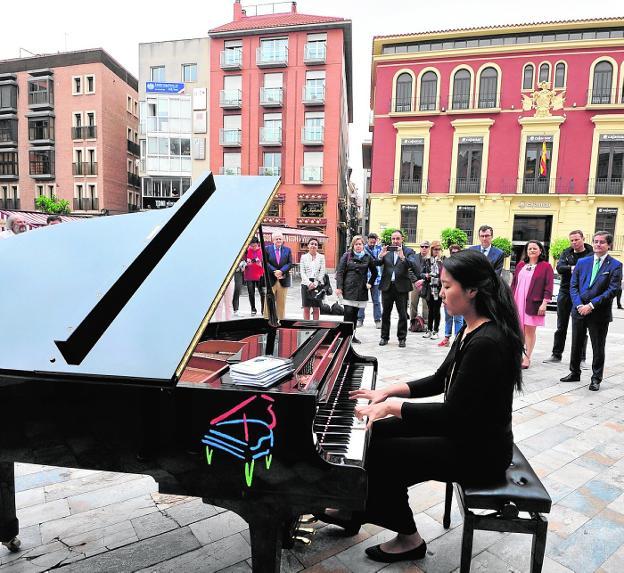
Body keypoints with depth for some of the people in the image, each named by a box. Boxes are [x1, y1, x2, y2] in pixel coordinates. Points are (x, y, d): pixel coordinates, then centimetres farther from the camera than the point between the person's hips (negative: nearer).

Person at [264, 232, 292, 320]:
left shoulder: (287, 250, 9)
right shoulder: (267, 249, 4)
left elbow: (290, 263, 2)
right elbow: (266, 263, -4)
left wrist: (281, 271, -13)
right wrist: (274, 271, -15)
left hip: (283, 279, 2)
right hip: (270, 279, -2)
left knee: (281, 302, 7)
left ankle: (280, 319, 14)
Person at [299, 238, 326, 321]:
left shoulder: (321, 257, 8)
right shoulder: (303, 257, 9)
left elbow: (322, 272, 2)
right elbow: (302, 272, 2)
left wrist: (315, 283, -10)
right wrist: (309, 283, -11)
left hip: (317, 285, 0)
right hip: (306, 284, 1)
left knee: (316, 308, 0)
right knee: (306, 308, 2)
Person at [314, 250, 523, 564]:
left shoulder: (487, 343, -29)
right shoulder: (471, 329, 1)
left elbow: (452, 413, -27)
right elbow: (439, 381, 10)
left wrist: (392, 406, -20)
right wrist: (388, 391, 3)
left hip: (479, 450, -9)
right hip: (464, 430, 9)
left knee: (378, 455, -8)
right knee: (375, 432, 7)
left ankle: (408, 537, 15)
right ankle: (355, 510, 24)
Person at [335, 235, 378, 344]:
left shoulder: (368, 257, 10)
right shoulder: (347, 256, 3)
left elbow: (374, 272, 22)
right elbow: (340, 272, -1)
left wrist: (370, 283, 12)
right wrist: (339, 287, -9)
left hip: (361, 289, 3)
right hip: (348, 289, -3)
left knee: (355, 313, 8)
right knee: (349, 312, -11)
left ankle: (352, 335, 15)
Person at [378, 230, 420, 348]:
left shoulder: (408, 251, 0)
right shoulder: (386, 250, 6)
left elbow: (416, 267, -14)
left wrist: (403, 257, -26)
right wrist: (380, 256, -20)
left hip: (401, 287, -2)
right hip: (387, 286, 2)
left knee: (403, 314, 5)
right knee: (385, 313, 10)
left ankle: (402, 338, 16)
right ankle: (384, 337, 21)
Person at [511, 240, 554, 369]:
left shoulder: (546, 266, 0)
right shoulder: (520, 265, 13)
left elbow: (548, 287, -4)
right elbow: (514, 283, 16)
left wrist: (544, 303, -11)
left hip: (533, 304, -4)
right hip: (517, 302, 4)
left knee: (530, 330, 1)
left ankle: (527, 358, 9)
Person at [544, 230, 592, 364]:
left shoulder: (591, 254, -3)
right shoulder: (566, 253, 8)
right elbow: (559, 268, -7)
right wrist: (572, 268, -24)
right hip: (565, 293, 3)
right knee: (561, 327, 11)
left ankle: (581, 358, 14)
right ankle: (556, 355, 20)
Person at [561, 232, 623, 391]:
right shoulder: (582, 262, 8)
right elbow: (573, 285, 4)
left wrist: (591, 305, -17)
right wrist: (579, 305, -10)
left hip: (599, 314, -3)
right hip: (579, 311, 4)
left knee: (598, 348, 7)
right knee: (576, 344, 14)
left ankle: (596, 379, 20)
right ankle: (574, 373, 29)